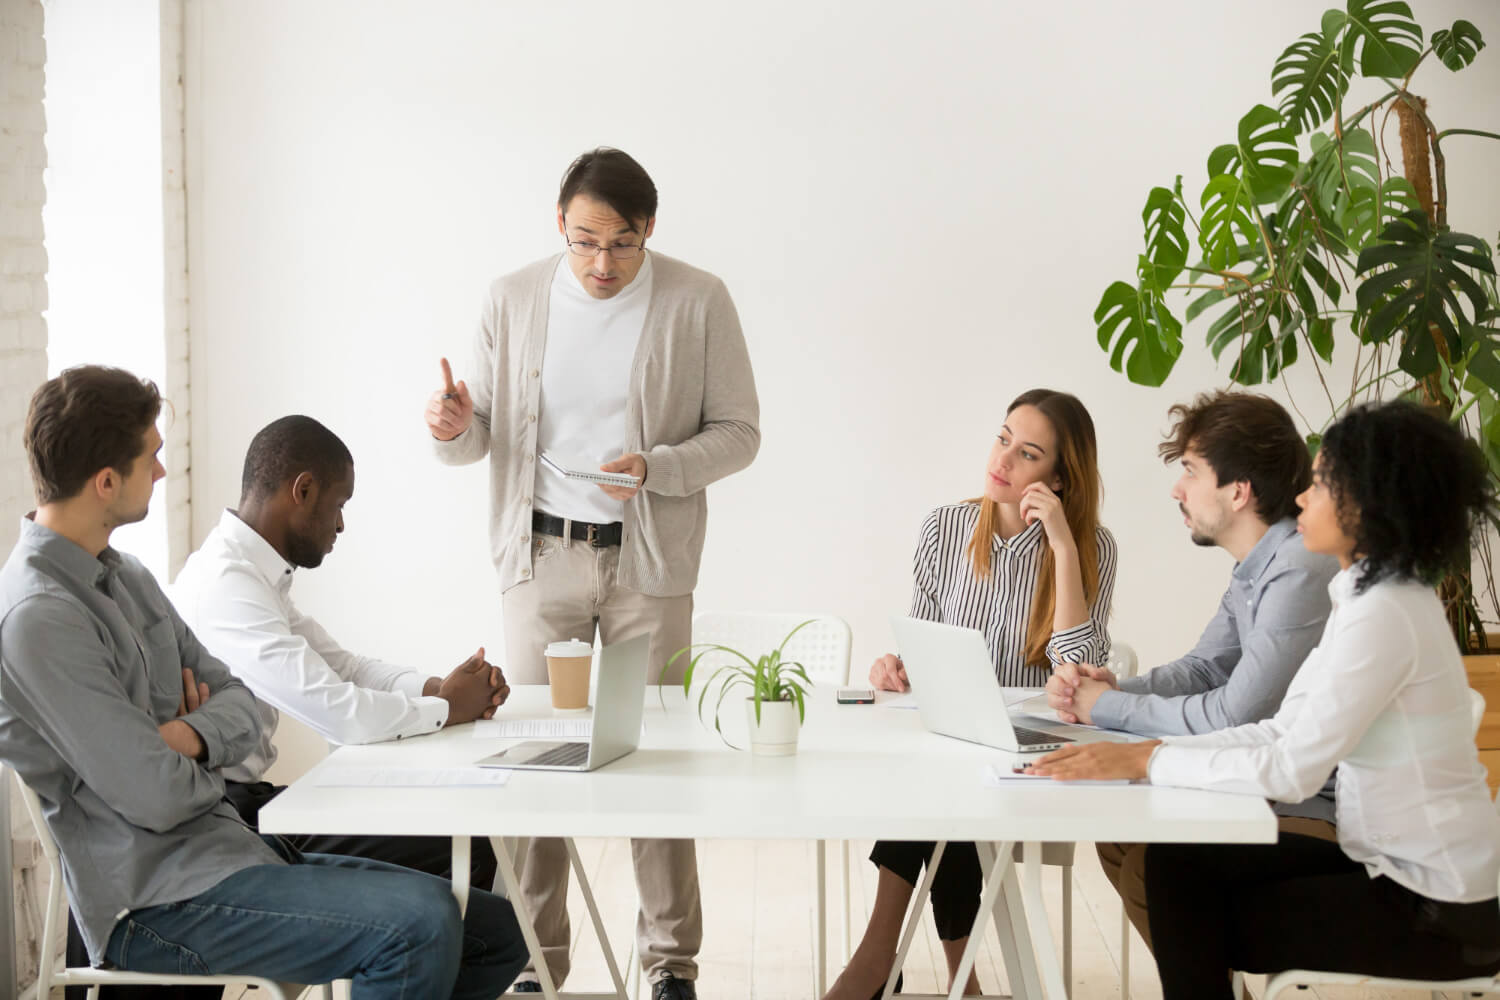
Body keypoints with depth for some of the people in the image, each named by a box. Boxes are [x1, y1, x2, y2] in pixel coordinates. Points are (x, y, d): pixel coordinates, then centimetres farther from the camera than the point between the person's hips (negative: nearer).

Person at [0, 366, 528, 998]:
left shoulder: (124, 576, 15)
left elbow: (240, 706, 12)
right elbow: (155, 798, -20)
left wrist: (189, 737, -11)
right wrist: (207, 766, 2)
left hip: (235, 848, 9)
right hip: (155, 897, -9)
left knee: (497, 933, -1)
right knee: (420, 918, -28)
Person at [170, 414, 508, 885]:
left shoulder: (254, 574, 12)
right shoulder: (225, 585, -21)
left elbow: (340, 666, 19)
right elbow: (340, 713, -24)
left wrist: (436, 686, 1)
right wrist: (447, 708, -7)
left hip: (247, 797, 10)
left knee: (468, 848, 2)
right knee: (461, 854, -14)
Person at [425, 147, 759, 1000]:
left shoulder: (698, 302, -4)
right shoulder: (512, 299, 3)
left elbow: (739, 432, -1)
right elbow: (483, 436, 8)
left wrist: (654, 467, -18)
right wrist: (455, 427, -16)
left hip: (647, 556, -2)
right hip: (541, 550, 2)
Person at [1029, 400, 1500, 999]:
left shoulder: (1385, 613, -23)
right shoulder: (1366, 596, 8)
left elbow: (1292, 769, -26)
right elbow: (1282, 731, 6)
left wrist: (1146, 761, -20)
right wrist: (1153, 748, -5)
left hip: (1433, 911, -8)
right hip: (1392, 865, 8)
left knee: (1198, 924, -1)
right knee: (1177, 864, 3)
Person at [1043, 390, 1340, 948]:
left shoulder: (1301, 573, -23)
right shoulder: (1254, 569, 11)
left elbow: (1231, 719, -24)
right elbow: (1203, 669, 16)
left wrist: (1108, 707, -11)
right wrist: (1111, 688, -4)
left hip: (1325, 815, -10)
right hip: (1281, 791, 10)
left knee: (1154, 870, -18)